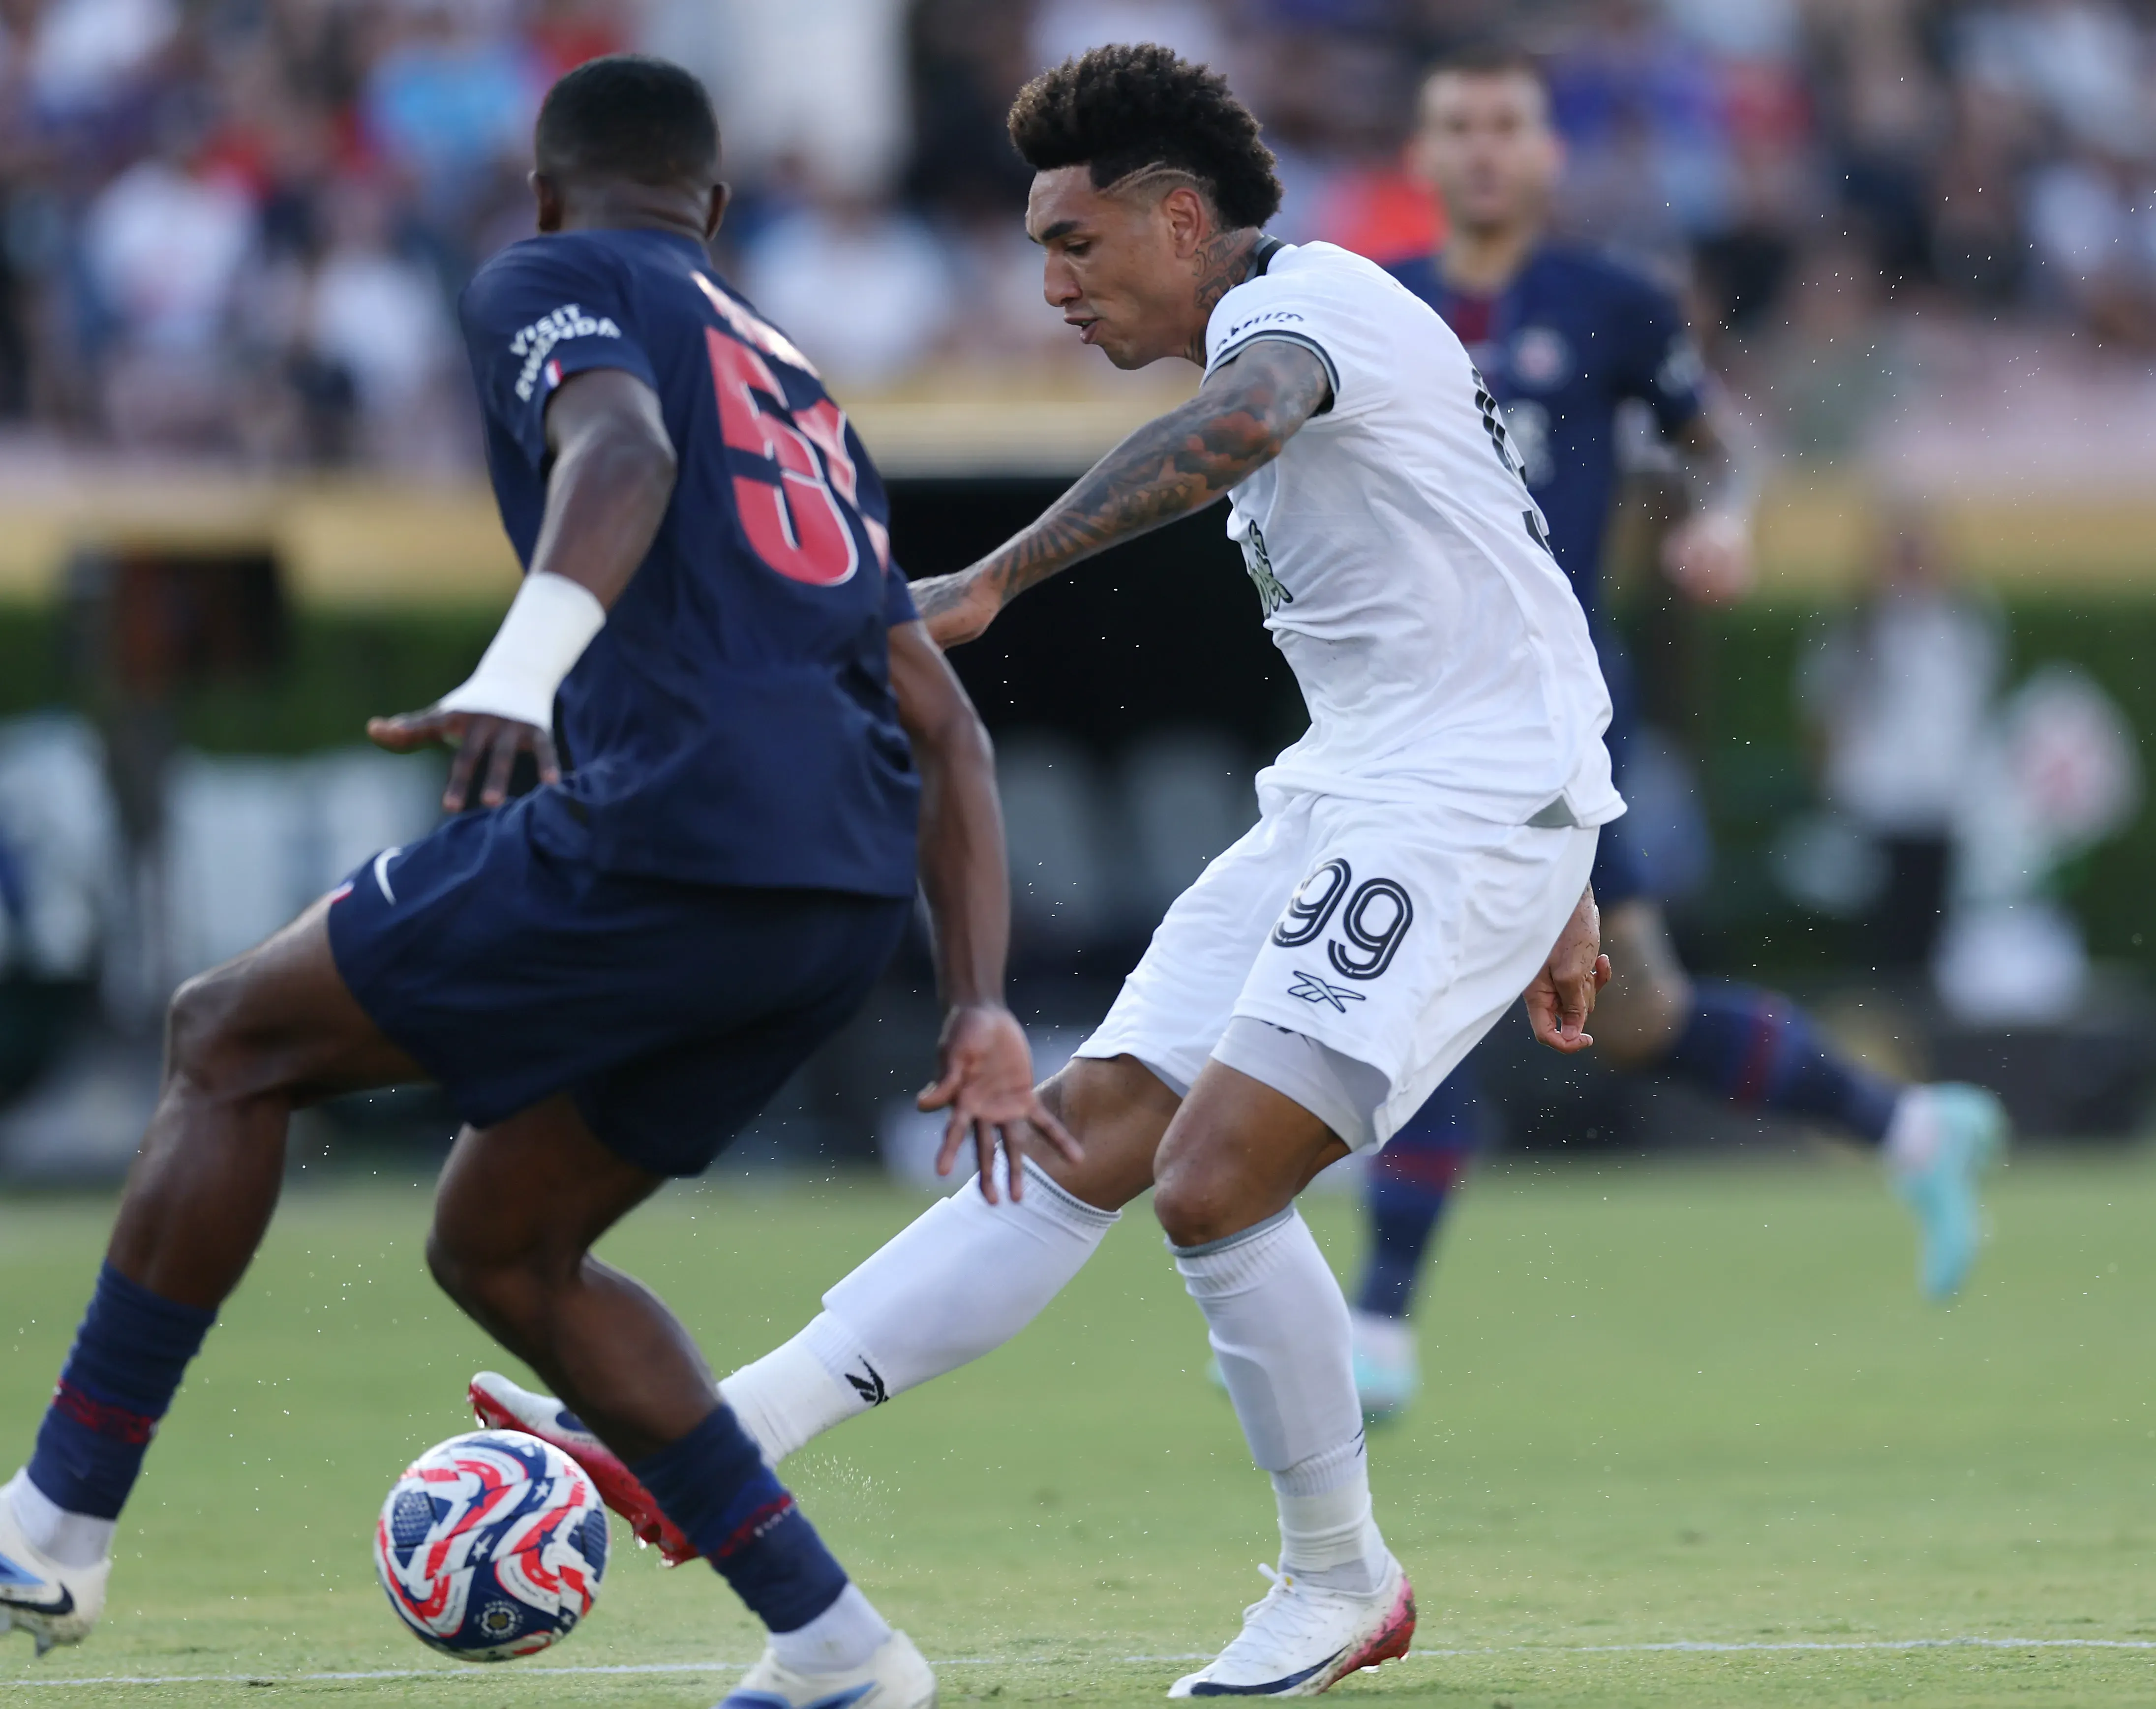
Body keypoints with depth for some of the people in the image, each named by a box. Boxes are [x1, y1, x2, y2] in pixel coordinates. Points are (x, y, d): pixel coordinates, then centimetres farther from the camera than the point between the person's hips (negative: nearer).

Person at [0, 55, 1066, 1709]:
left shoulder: (551, 285, 10)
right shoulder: (800, 386, 33)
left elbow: (621, 453, -15)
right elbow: (947, 729, 26)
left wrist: (518, 672, -33)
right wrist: (980, 1013, 20)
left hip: (677, 822, -7)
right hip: (856, 885, 7)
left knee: (231, 1040, 9)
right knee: (498, 1248, 20)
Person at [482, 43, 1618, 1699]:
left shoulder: (1307, 297, -10)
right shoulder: (1303, 334, 21)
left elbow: (1240, 418, -36)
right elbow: (1490, 618, 29)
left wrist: (991, 584, -41)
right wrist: (1554, 903, 31)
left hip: (1467, 811, -10)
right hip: (1345, 809, 10)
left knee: (1214, 1183, -17)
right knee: (1080, 1142, 2)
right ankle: (733, 1430, -3)